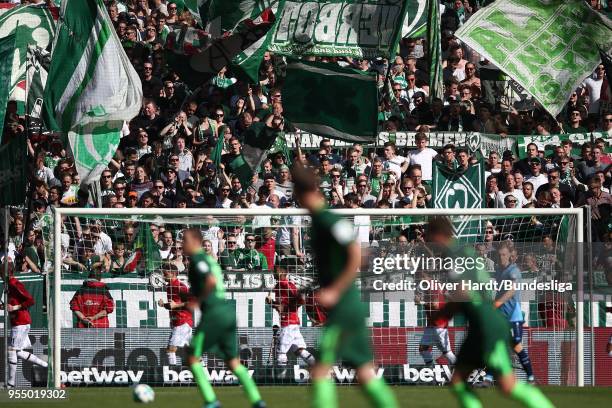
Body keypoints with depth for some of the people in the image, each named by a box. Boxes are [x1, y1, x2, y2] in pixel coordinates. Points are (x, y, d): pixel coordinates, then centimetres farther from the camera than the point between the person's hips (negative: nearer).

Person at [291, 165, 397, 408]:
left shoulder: (329, 219, -14)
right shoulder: (318, 220, 14)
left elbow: (356, 256, -20)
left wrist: (334, 292, -19)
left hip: (343, 306, -9)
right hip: (351, 307, 9)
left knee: (320, 369, -10)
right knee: (364, 371, 10)